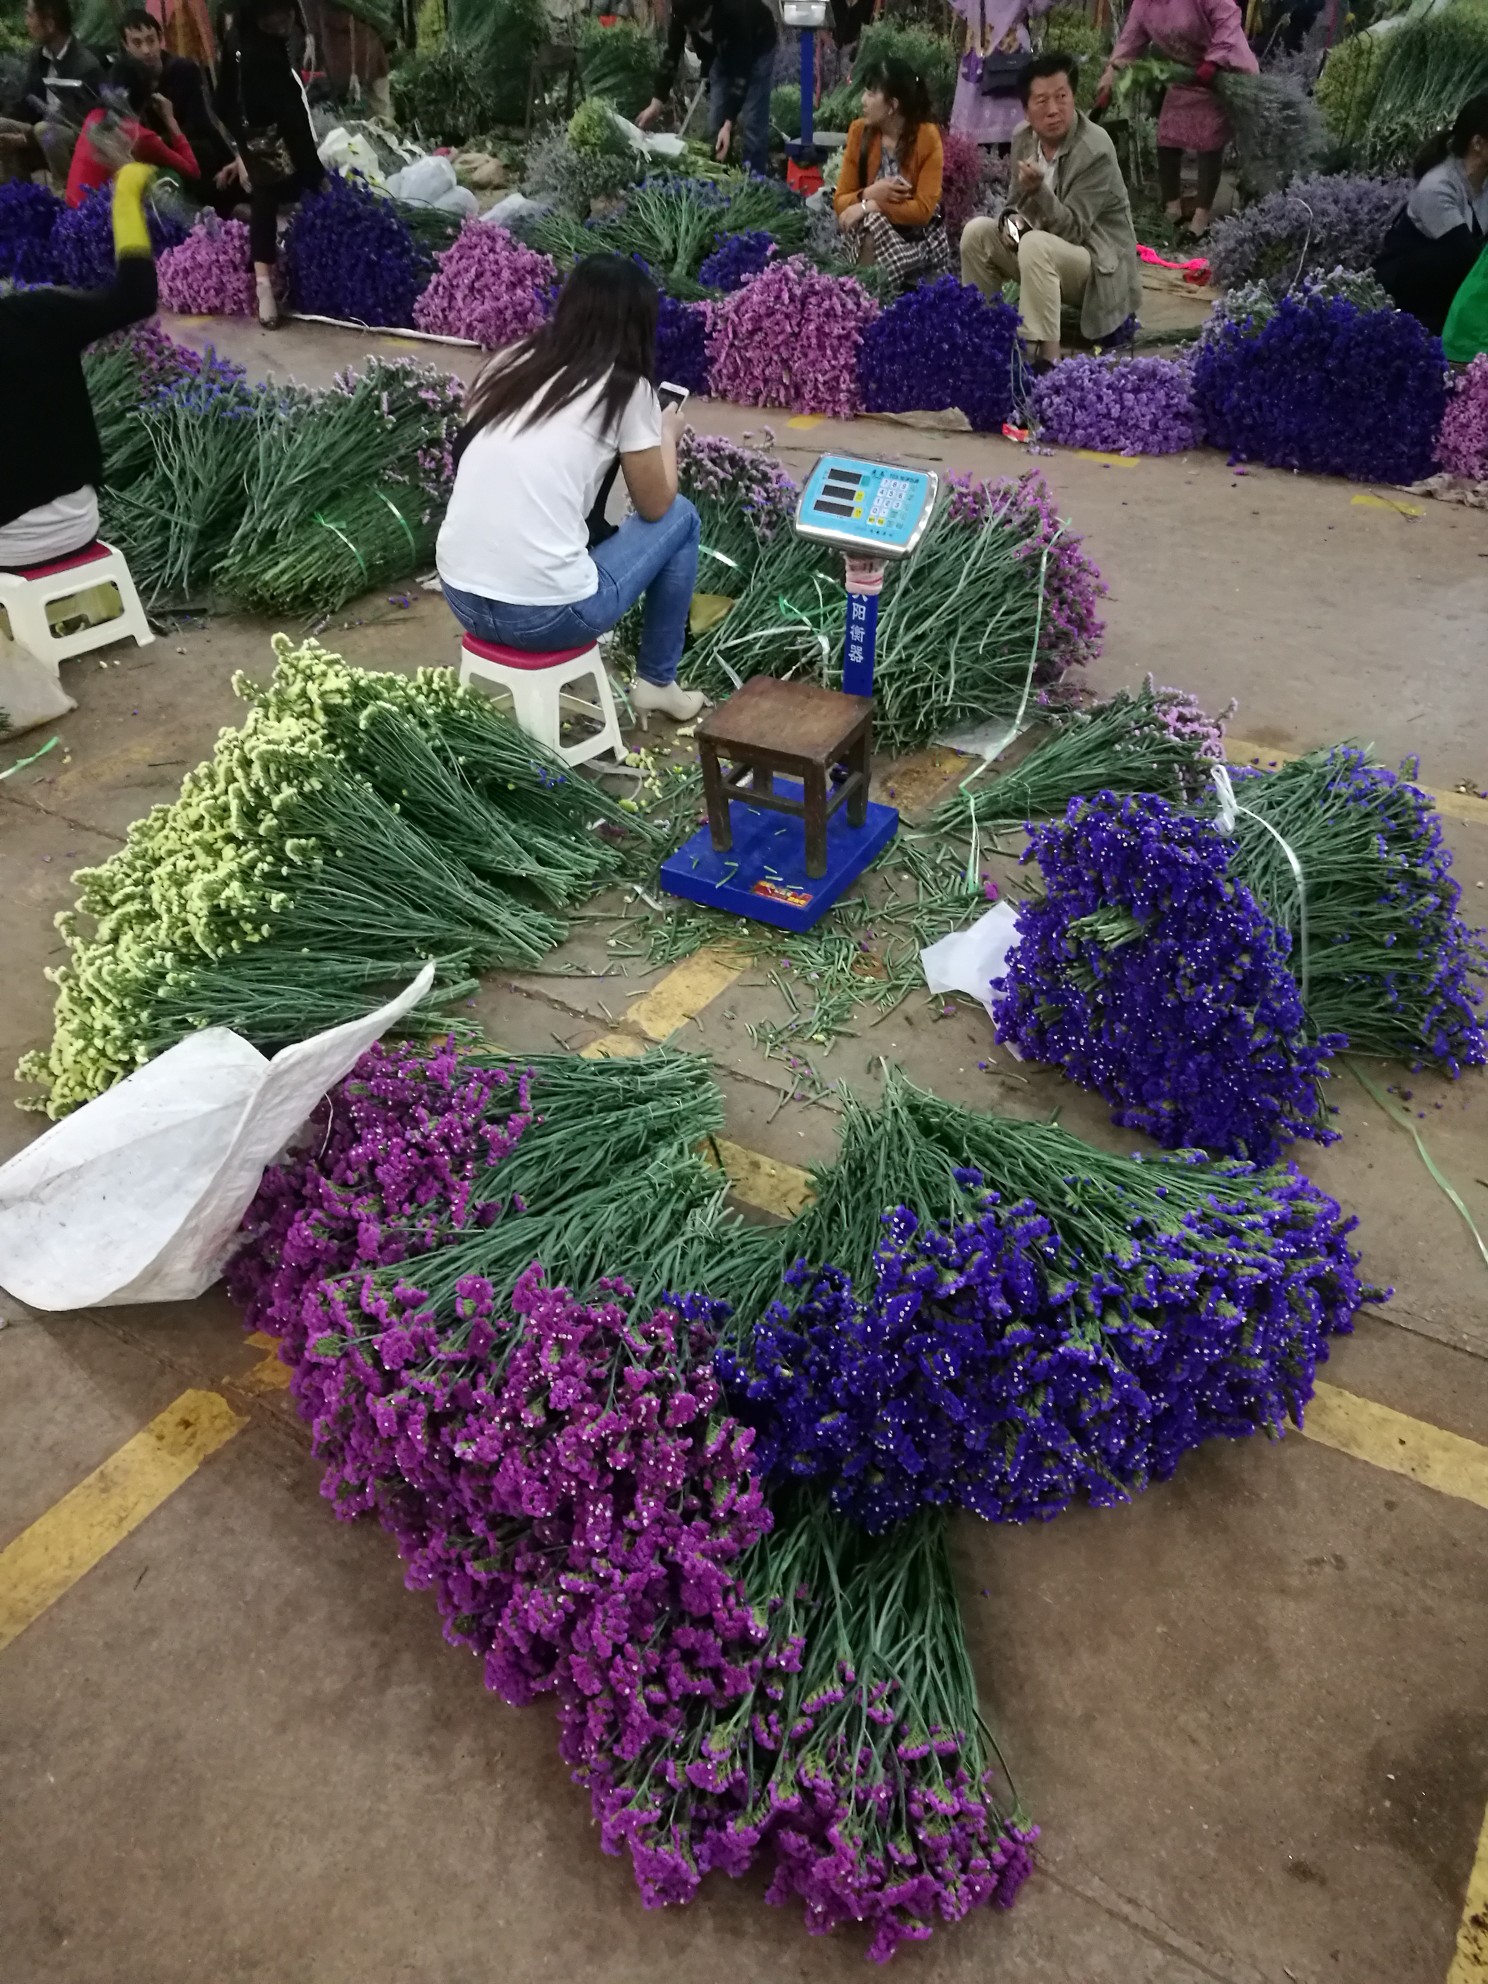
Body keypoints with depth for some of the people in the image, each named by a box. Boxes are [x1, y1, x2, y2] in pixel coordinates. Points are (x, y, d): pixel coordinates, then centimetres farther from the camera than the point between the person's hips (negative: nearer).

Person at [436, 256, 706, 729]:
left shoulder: (509, 363, 12)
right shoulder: (625, 388, -2)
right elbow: (655, 506, 9)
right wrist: (667, 434, 27)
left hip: (459, 597, 6)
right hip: (544, 614, -6)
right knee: (680, 517, 18)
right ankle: (656, 682, 27)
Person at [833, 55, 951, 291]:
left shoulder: (927, 137, -13)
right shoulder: (859, 131, -2)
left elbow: (923, 210, -20)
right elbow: (840, 201, -3)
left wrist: (869, 206, -25)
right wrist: (869, 194, -24)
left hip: (920, 241, -2)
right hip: (874, 236, 3)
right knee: (869, 225, -28)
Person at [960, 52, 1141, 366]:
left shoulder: (1096, 151, -22)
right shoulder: (1022, 136, -1)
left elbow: (1072, 231, -25)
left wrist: (1039, 190, -41)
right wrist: (1013, 219, -12)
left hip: (1098, 263, -7)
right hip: (1047, 254, 7)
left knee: (1036, 245, -35)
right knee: (977, 231, -6)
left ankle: (1047, 358, -35)